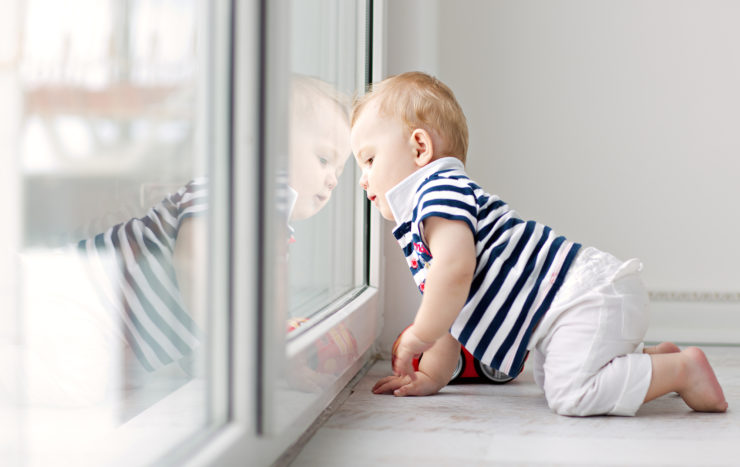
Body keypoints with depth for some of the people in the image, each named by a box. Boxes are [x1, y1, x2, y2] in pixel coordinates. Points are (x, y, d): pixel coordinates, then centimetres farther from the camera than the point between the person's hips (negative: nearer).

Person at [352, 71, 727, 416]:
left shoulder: (440, 190, -12)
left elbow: (455, 268, -27)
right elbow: (453, 306, 26)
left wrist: (417, 337, -15)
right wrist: (432, 375, 21)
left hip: (585, 295, -11)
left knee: (571, 393, -23)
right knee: (550, 378, 27)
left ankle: (683, 368, -12)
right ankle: (654, 358, 23)